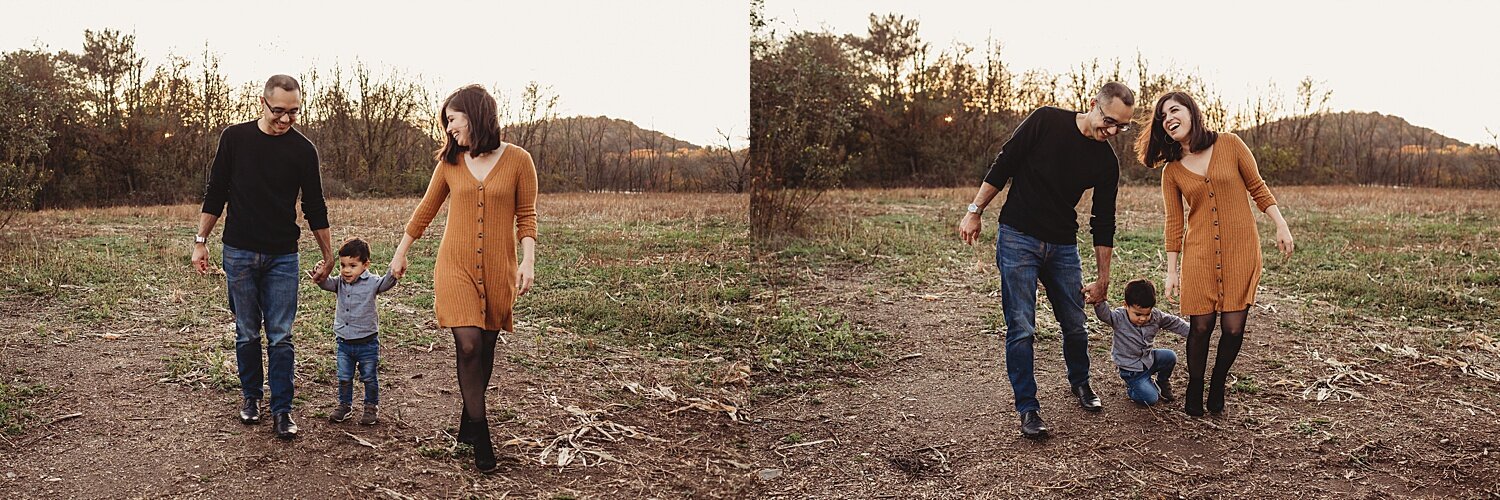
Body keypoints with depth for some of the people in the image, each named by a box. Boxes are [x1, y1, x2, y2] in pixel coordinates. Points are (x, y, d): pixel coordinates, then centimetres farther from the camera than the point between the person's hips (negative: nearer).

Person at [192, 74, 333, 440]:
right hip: (239, 254, 1)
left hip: (282, 257, 0)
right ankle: (250, 397, 26)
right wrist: (201, 240, 3)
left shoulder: (302, 150, -1)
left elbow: (315, 209, 5)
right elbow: (215, 194, 7)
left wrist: (328, 258, 9)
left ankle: (281, 411, 4)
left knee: (280, 337, -2)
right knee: (247, 334, 9)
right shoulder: (235, 138, 0)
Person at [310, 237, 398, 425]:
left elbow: (387, 283, -25)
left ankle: (372, 406, 26)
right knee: (344, 378, 15)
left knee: (369, 378, 10)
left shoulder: (371, 283, -11)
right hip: (344, 343, 4)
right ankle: (345, 405, 31)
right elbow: (326, 283, -12)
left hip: (367, 342, -4)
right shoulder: (339, 283, 1)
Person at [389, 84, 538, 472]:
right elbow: (425, 210, 16)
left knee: (485, 349, 7)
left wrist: (528, 261, -9)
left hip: (498, 270, 0)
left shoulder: (518, 160, -1)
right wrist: (401, 253, 22)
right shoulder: (451, 162, 6)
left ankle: (469, 422, 25)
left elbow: (526, 217, 1)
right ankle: (480, 436, -5)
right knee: (468, 345, -13)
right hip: (456, 266, 1)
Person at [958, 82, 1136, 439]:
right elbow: (1002, 166, -5)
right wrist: (975, 212, -6)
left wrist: (1103, 279, 8)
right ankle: (1028, 408, 5)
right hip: (1017, 239, -4)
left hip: (1062, 247, 4)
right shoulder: (1046, 121, -11)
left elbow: (1103, 223, 5)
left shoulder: (1106, 162, 0)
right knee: (1021, 329, -5)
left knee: (1075, 325, 11)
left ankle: (1080, 383, 39)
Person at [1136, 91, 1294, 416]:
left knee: (1233, 328, -3)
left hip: (1240, 250, -1)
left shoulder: (1230, 145, 0)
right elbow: (1174, 223, 5)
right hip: (1200, 254, 1)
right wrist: (1171, 271, 3)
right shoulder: (1171, 171, 5)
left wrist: (1281, 226, 0)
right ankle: (1194, 391, 19)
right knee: (1201, 326, -2)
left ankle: (1218, 386, 21)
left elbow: (1257, 188, 6)